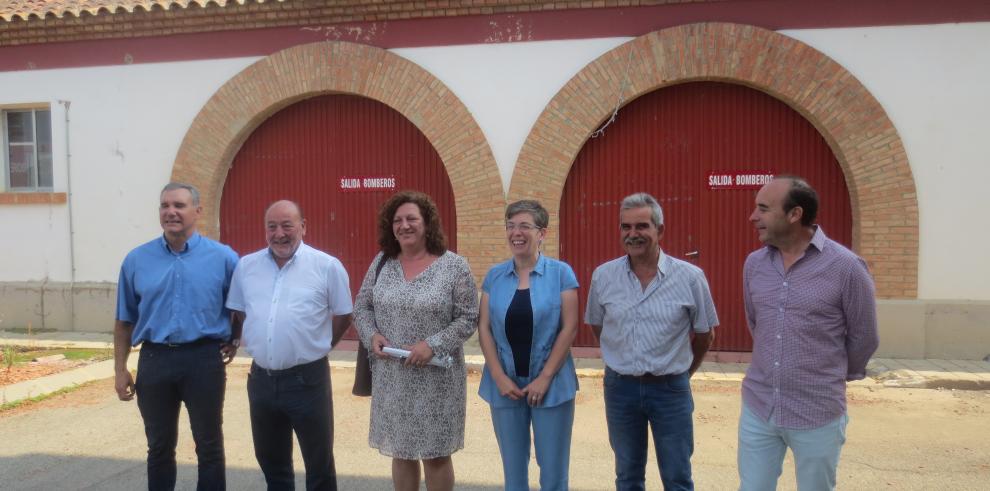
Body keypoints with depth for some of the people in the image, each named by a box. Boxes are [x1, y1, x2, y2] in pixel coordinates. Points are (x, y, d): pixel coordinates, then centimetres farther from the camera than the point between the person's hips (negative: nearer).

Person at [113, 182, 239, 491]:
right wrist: (120, 368, 5)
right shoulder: (137, 260, 3)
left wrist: (235, 342, 1)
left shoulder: (223, 257, -3)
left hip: (204, 359, -2)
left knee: (209, 445, 8)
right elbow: (125, 320, 8)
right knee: (159, 446, 16)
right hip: (154, 360, 2)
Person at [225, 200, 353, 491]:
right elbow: (238, 311, 16)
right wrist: (261, 343, 10)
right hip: (261, 379, 5)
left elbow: (343, 315, 1)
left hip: (307, 379, -4)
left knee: (319, 464, 9)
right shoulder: (246, 266, 4)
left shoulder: (327, 266, -8)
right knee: (271, 462, 21)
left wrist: (315, 347, 5)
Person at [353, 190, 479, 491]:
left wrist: (433, 345, -19)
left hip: (435, 380, -3)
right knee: (401, 453, 15)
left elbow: (468, 318, -8)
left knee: (436, 455, 8)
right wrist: (372, 336, -7)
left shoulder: (454, 266, -8)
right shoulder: (381, 263, 4)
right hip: (391, 378, 4)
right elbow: (361, 306, 12)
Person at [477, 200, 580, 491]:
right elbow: (484, 328, 3)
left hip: (551, 385, -2)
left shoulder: (561, 273, -3)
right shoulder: (494, 276, 5)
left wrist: (545, 378, -11)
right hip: (505, 385, 3)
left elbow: (569, 328, -6)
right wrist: (499, 376, -7)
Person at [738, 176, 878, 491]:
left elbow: (863, 338, -1)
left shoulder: (846, 267, -13)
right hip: (757, 408, 4)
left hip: (818, 415, -3)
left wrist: (834, 376, 12)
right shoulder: (754, 264, 1)